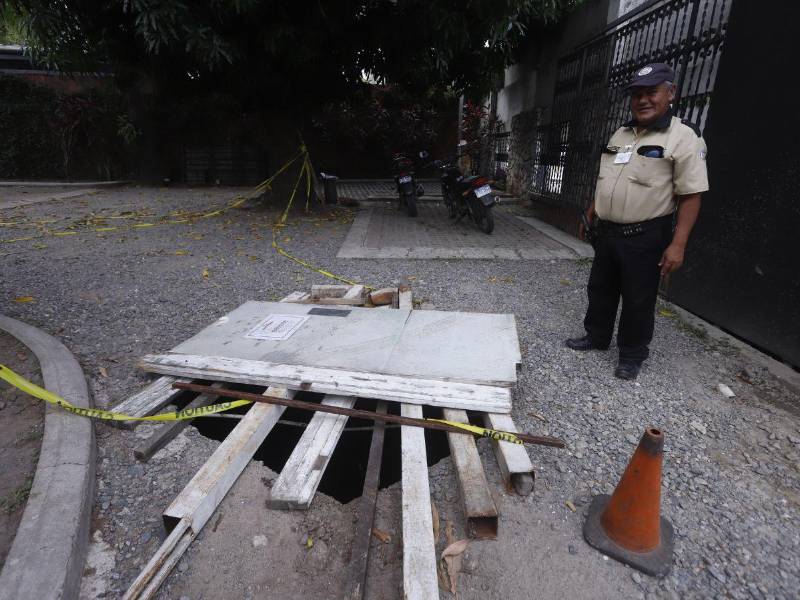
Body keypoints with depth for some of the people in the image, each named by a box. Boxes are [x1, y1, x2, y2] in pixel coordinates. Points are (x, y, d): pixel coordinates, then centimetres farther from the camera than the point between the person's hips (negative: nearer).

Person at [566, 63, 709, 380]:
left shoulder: (683, 137, -11)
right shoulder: (621, 134, 11)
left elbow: (690, 196, -15)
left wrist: (677, 245, -21)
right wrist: (590, 214, 20)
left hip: (645, 237, -7)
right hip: (607, 232, 7)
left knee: (638, 300, 5)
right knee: (600, 289, 17)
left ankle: (632, 354, 21)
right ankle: (596, 336, 35)